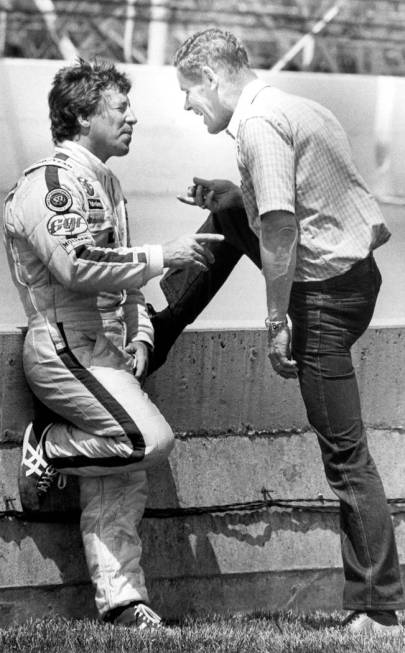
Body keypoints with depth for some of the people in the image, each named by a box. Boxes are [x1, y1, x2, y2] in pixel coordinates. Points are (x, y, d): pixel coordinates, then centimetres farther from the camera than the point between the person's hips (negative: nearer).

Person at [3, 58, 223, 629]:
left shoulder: (106, 184, 22)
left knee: (121, 486, 3)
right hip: (64, 346, -9)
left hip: (106, 353, 10)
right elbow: (77, 266, -24)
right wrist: (162, 257, -17)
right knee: (150, 439, -24)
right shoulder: (51, 181, -10)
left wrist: (141, 338, 12)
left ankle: (123, 604, 4)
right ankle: (47, 449, -4)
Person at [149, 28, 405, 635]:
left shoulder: (258, 123, -17)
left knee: (345, 454, -5)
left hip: (326, 293, -10)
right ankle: (151, 339, 38)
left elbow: (280, 225, -24)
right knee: (228, 213, 24)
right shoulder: (299, 108, 13)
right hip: (354, 264, 10)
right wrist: (233, 195, 22)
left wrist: (278, 322, -20)